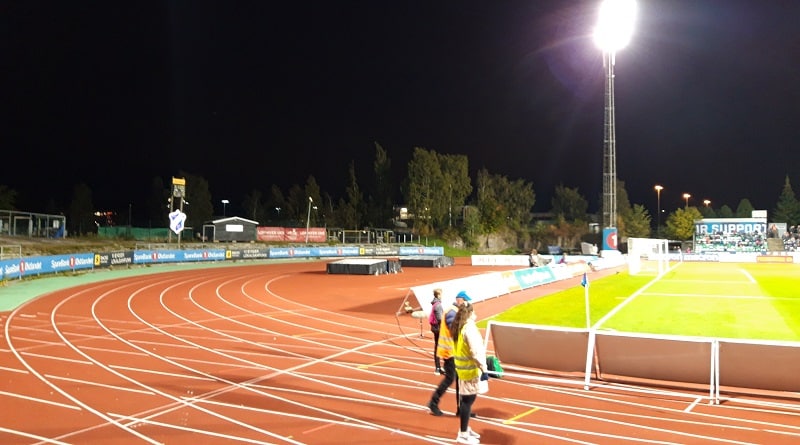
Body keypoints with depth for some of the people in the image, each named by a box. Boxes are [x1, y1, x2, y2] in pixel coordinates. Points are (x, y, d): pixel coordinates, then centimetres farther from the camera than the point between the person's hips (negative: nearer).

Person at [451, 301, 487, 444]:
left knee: (467, 399, 18)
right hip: (470, 369, -10)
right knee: (468, 400, -3)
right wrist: (484, 369, -21)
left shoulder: (459, 327, 10)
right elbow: (476, 351, -23)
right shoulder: (469, 328, -19)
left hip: (463, 367, 10)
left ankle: (465, 429, 29)